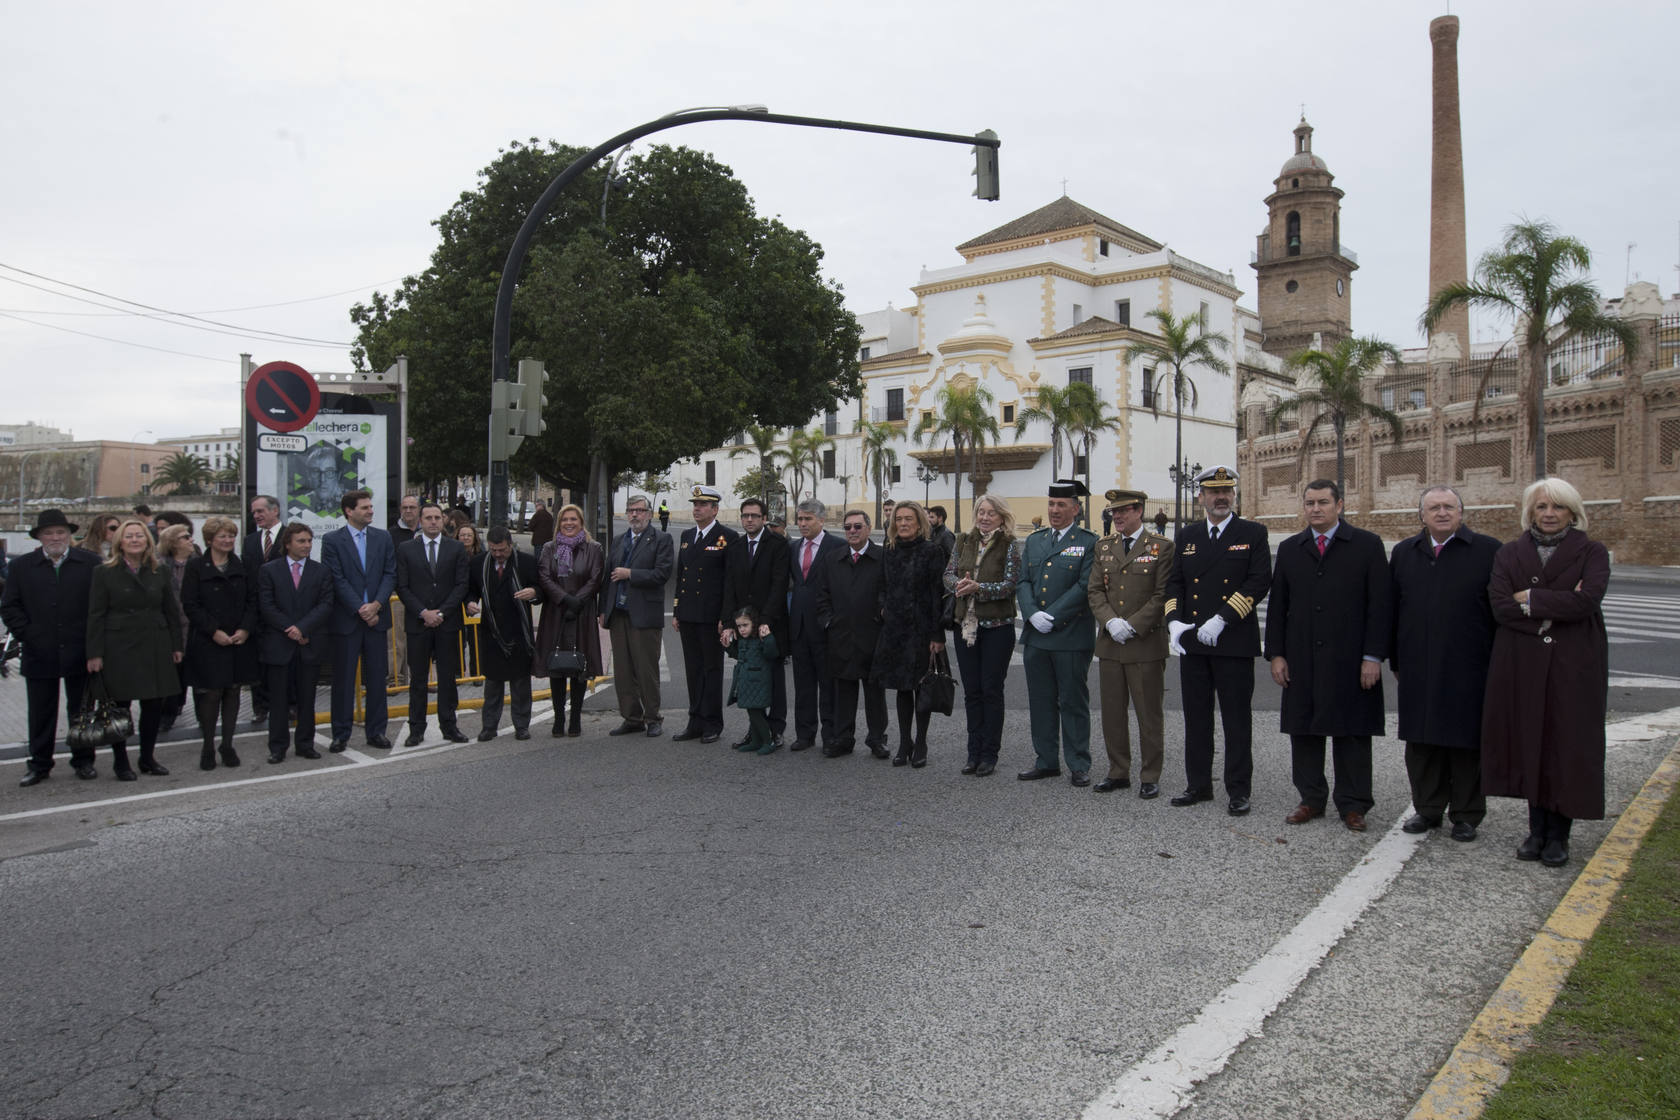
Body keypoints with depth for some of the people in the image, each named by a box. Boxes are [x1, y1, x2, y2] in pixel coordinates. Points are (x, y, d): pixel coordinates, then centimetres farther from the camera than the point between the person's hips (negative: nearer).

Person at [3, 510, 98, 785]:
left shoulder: (91, 563, 0)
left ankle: (83, 761, 20)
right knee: (41, 713, 8)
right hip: (40, 654, 1)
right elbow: (9, 606, 5)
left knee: (81, 710, 9)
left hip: (79, 652, -1)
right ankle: (39, 765, 18)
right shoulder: (21, 566, 5)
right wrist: (26, 634, -6)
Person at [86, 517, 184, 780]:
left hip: (154, 647, 3)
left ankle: (148, 758, 19)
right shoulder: (105, 573, 0)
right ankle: (120, 762, 13)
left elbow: (171, 611, 11)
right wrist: (95, 653, -7)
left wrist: (176, 646, 7)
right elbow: (96, 616, -2)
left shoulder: (159, 572, 9)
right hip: (119, 648, -3)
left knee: (154, 705, 5)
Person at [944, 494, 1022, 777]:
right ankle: (974, 753, 18)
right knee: (971, 690, 9)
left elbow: (1010, 584, -12)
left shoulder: (1010, 545, -4)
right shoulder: (963, 541, 9)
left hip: (996, 626, -4)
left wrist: (978, 588, -24)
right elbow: (948, 574, 7)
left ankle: (989, 755, 10)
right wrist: (959, 584, -15)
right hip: (965, 624, 4)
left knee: (991, 690, 1)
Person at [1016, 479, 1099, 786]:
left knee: (1073, 703, 2)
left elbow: (1085, 587, -12)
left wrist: (1052, 617, -16)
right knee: (1040, 701, 11)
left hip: (1071, 637, -5)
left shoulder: (1088, 542, -3)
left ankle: (1079, 766, 12)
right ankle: (1046, 761, 22)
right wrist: (1033, 614, -9)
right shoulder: (1034, 541, 14)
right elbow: (1023, 582, 9)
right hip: (1035, 636, 5)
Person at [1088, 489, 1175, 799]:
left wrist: (1132, 625, -15)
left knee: (1149, 714, 3)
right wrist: (1111, 621, -9)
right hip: (1109, 643, 5)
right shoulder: (1104, 547, 11)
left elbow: (1162, 595, -8)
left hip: (1146, 643, -5)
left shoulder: (1161, 547, -3)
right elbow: (1095, 591, 8)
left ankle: (1150, 777, 13)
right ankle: (1118, 773, 22)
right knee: (1112, 712, 10)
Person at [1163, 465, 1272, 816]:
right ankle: (1198, 784, 21)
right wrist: (1174, 621, -7)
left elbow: (1260, 581, -9)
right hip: (1192, 643, 4)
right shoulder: (1186, 536, 12)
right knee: (1196, 718, 11)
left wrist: (1222, 619, -18)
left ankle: (1238, 790, 12)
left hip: (1235, 642, -4)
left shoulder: (1253, 533, 0)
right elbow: (1174, 582, 11)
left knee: (1237, 720, 2)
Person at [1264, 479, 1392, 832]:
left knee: (1352, 733, 3)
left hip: (1350, 660, -3)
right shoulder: (1290, 549, 11)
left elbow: (1380, 605, -3)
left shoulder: (1367, 545, 1)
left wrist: (1373, 657, -9)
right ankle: (1311, 799, 19)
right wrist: (1276, 654, 3)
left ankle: (1352, 805, 14)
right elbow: (1277, 606, 10)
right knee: (1304, 730, 7)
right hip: (1302, 661, 3)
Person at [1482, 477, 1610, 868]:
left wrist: (1530, 598, -9)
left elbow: (1587, 600, -16)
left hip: (1574, 665, -2)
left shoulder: (1592, 553, 1)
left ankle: (1559, 834, 12)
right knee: (1530, 741, 6)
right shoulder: (1509, 553, 7)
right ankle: (1537, 829, 18)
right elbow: (1500, 605, -7)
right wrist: (1557, 607, -15)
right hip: (1522, 664, 2)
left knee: (1567, 745, 1)